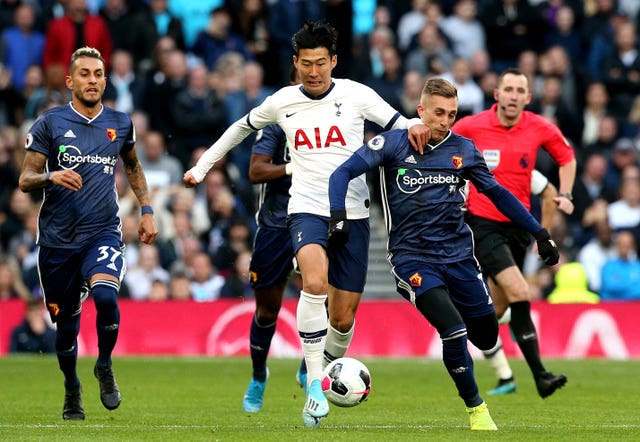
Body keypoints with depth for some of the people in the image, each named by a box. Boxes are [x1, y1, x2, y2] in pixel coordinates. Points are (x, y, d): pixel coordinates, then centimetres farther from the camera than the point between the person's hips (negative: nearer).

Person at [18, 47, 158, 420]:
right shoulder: (50, 123, -1)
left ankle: (105, 367, -1)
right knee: (66, 320, 6)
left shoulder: (121, 124, 8)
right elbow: (25, 179, -1)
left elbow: (133, 167, 26)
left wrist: (147, 211, 17)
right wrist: (51, 177, -22)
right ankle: (72, 389, 32)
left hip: (104, 233, 0)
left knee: (105, 295, -27)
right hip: (58, 237, 0)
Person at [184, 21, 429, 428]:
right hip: (307, 209, -1)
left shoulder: (356, 95, 0)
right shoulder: (281, 102, 5)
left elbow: (401, 127, 1)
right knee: (315, 282, -30)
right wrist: (202, 166, 23)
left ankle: (329, 369, 31)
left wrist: (416, 129, -23)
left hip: (353, 213, 1)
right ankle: (314, 385, -26)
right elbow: (243, 127, 23)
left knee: (343, 319, 1)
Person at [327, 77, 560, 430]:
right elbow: (343, 173, -8)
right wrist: (338, 216, -25)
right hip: (412, 256, -4)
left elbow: (497, 193, 15)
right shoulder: (393, 144, -5)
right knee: (454, 330, -21)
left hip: (458, 253, 4)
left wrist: (539, 233, 14)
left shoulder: (463, 149, 5)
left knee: (486, 337, 5)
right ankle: (476, 409, -2)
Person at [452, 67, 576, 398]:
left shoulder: (540, 129, -2)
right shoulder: (471, 126, -9)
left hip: (518, 224, 4)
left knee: (499, 305, 11)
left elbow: (566, 157, 16)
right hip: (483, 224, -4)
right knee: (519, 292, -19)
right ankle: (540, 376, -19)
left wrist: (564, 194, 2)